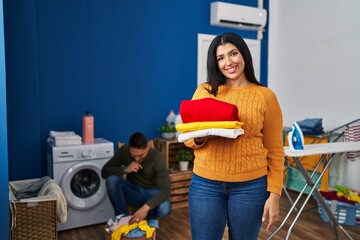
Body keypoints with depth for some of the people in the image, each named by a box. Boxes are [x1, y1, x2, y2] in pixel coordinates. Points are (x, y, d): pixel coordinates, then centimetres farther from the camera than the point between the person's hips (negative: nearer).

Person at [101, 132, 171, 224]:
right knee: (111, 179, -27)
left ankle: (143, 217, -2)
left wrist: (146, 207, -48)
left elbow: (165, 189, -33)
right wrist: (125, 170, -29)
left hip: (152, 193, -2)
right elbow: (104, 171, -11)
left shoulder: (157, 157, -25)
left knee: (164, 209, -35)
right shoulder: (124, 150, -16)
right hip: (133, 191, 3)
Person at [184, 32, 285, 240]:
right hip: (205, 184, 1)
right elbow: (188, 138, 7)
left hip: (250, 185, -1)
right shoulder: (204, 91, 3)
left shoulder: (265, 96, -1)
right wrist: (200, 137, -15)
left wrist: (274, 193, -4)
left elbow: (274, 149, 0)